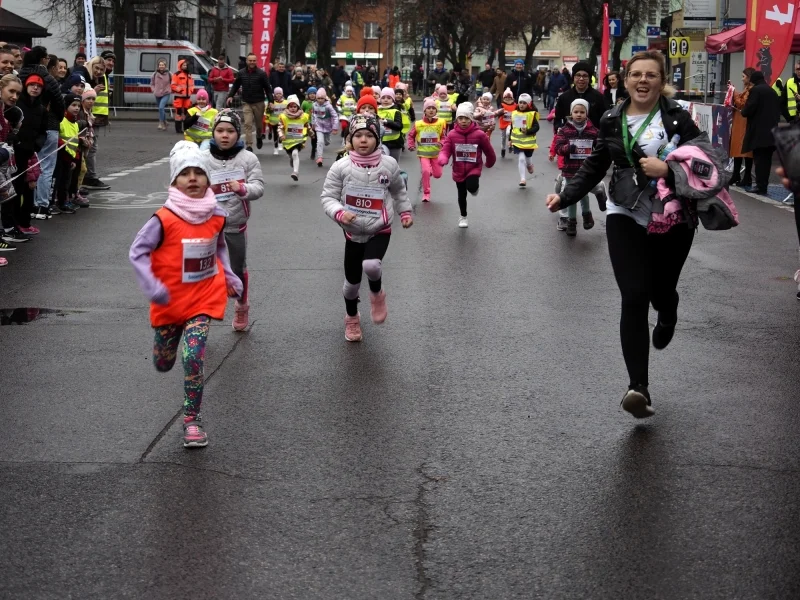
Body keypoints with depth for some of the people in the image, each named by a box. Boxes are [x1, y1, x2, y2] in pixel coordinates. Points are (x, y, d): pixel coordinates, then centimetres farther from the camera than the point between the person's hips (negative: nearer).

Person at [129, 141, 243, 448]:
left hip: (204, 298, 1)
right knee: (163, 363, 14)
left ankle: (192, 419, -2)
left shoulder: (217, 216, -4)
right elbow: (137, 252, -13)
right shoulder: (164, 219, -17)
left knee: (193, 357, -16)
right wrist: (152, 287, -24)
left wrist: (229, 277, 8)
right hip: (169, 301, -1)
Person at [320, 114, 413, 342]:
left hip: (380, 229, -1)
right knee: (352, 280, 12)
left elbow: (398, 191, 13)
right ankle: (352, 319, 40)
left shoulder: (389, 164, -7)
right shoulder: (341, 167, -13)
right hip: (353, 231, 1)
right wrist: (339, 213, -26)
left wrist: (406, 212, 12)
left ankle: (377, 294, 6)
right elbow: (328, 196, -9)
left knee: (371, 265, -30)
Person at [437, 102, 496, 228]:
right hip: (459, 170, 2)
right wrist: (443, 159, -36)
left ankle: (474, 187, 12)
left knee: (471, 186, -29)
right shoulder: (452, 135, -11)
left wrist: (490, 163, 14)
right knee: (461, 195, 15)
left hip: (474, 168, -2)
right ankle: (463, 217, 40)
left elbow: (489, 151, 0)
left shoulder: (479, 134, -14)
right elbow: (445, 150, -14)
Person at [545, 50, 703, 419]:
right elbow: (594, 167, 8)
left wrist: (667, 170, -25)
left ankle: (668, 316, 54)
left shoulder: (677, 118, -6)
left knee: (661, 292, 11)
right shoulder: (612, 121, 2)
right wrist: (565, 197, -5)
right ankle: (639, 386, -12)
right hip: (626, 217, 1)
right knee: (634, 298, -11)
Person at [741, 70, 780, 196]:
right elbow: (778, 109, 15)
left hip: (759, 131, -7)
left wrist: (743, 112, 6)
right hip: (771, 130, 7)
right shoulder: (773, 91, 15)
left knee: (759, 159, -7)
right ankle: (764, 186, 10)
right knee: (766, 159, 8)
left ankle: (761, 187, -10)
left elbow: (750, 108, -14)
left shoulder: (755, 90, -7)